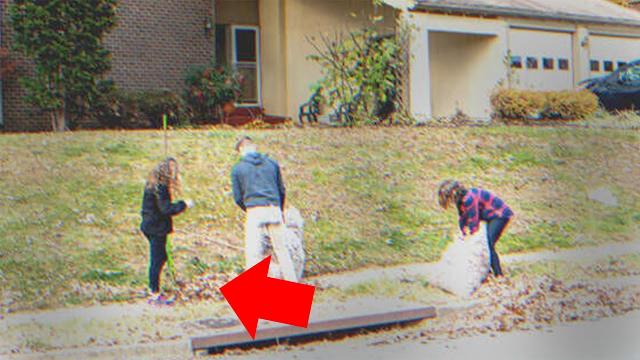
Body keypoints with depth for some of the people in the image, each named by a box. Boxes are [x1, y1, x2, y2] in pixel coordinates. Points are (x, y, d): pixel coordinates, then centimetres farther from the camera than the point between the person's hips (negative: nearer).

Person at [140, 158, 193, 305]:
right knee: (157, 260, -3)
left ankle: (154, 292, 22)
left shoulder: (152, 184, 11)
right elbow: (166, 209, -22)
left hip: (149, 226, 10)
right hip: (157, 229, -10)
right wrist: (184, 204, -11)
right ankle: (155, 295, 3)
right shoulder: (161, 187, -19)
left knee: (161, 258, 17)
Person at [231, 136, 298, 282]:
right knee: (281, 249, 11)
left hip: (254, 211, -3)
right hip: (274, 210, 3)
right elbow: (282, 191, 15)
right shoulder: (272, 163, 11)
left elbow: (238, 198, 6)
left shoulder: (237, 168, 4)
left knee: (253, 253, -1)